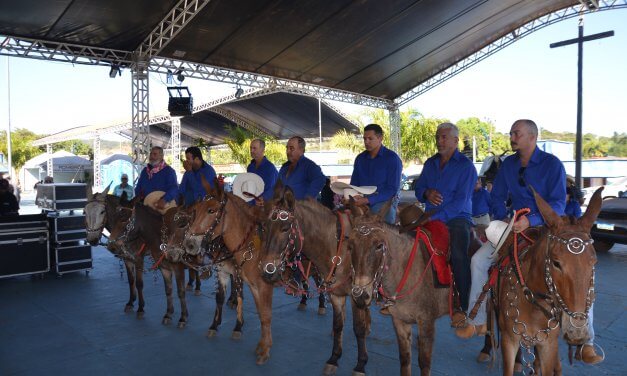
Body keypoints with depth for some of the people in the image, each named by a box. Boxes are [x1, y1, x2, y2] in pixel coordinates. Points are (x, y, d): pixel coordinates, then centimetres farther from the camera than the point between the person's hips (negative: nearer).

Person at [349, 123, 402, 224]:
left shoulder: (392, 158, -4)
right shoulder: (360, 158, 13)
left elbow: (392, 189, -11)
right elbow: (354, 184, 16)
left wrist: (368, 200, -23)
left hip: (383, 201, -4)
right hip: (362, 202, 4)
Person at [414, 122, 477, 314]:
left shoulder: (466, 165, -2)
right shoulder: (430, 163, 16)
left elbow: (461, 201, -11)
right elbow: (419, 188, 18)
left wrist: (435, 217, -20)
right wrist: (426, 193, -7)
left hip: (457, 217, -5)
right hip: (431, 217, 5)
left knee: (459, 254, -28)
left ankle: (466, 306, -15)